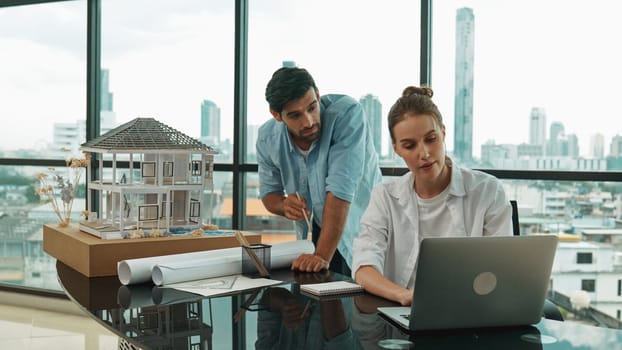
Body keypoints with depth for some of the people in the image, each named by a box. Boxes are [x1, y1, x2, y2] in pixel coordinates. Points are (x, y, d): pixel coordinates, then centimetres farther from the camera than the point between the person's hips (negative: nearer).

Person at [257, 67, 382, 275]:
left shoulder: (347, 114, -24)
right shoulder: (267, 139, -8)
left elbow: (341, 187, -29)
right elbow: (269, 193, 7)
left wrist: (322, 256, -33)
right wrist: (285, 205, -17)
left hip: (361, 228, -3)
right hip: (316, 233, 4)